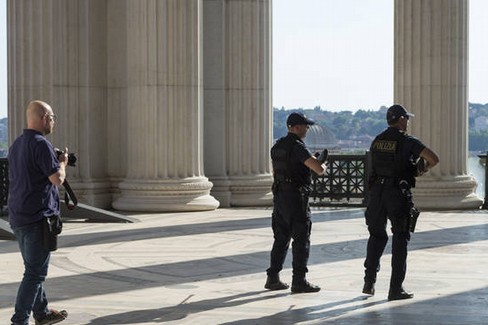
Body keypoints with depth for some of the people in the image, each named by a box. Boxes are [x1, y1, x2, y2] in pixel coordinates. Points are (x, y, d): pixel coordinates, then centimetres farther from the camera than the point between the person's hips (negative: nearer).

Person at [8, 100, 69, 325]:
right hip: (38, 218, -9)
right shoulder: (41, 144, -16)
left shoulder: (16, 145, 13)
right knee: (35, 273, -5)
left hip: (18, 219, 9)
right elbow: (58, 179, -18)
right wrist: (62, 163, 2)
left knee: (34, 269, 19)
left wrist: (55, 161, 21)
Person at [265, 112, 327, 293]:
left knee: (281, 238, 14)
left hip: (279, 196, 8)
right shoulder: (297, 146, -15)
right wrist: (323, 164, 2)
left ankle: (273, 278, 16)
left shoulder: (277, 146, 12)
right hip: (296, 197, -8)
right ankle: (299, 281, -3)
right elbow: (319, 169, -20)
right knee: (301, 240, -2)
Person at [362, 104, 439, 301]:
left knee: (377, 236, 17)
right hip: (398, 194, -5)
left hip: (377, 192, 5)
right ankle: (396, 289, 2)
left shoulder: (377, 141, 10)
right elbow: (434, 159, -13)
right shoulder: (407, 141, -8)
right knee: (400, 240, 2)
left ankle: (369, 282, 14)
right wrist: (425, 167, 11)